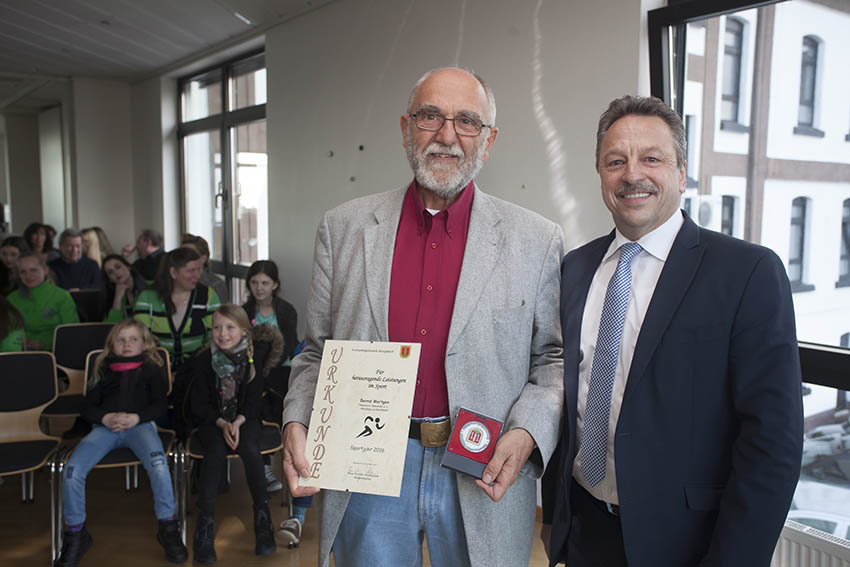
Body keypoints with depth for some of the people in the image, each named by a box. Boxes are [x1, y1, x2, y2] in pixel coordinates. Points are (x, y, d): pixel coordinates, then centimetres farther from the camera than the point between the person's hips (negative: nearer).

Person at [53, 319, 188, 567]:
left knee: (158, 463, -34)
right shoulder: (103, 370, 25)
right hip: (105, 426, 3)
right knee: (72, 469, -22)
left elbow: (160, 404, 9)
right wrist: (106, 418, -5)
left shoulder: (152, 369, 19)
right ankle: (75, 534, -1)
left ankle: (168, 527, -19)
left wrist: (135, 418, -9)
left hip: (140, 424, -3)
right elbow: (88, 406, 18)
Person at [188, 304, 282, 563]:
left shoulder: (254, 356, -5)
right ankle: (205, 526, -23)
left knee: (250, 450, -29)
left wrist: (238, 422, -18)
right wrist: (222, 424, -19)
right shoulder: (202, 361, -5)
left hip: (245, 419, 0)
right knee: (215, 451, -29)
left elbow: (254, 399, -1)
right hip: (212, 422, 0)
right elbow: (199, 404, -2)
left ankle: (263, 518, -14)